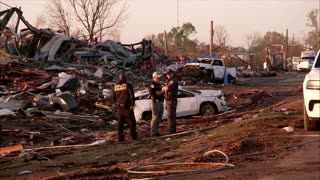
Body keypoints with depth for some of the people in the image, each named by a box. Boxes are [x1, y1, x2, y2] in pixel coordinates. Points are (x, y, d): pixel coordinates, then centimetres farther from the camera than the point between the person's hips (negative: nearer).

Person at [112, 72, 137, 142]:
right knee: (131, 121, 5)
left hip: (119, 107, 4)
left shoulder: (115, 86, 7)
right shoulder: (128, 85, -8)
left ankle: (121, 137, 6)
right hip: (127, 106, -4)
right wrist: (132, 104, -10)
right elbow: (131, 95, -14)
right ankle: (133, 136, 2)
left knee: (120, 122, 8)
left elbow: (113, 97, 14)